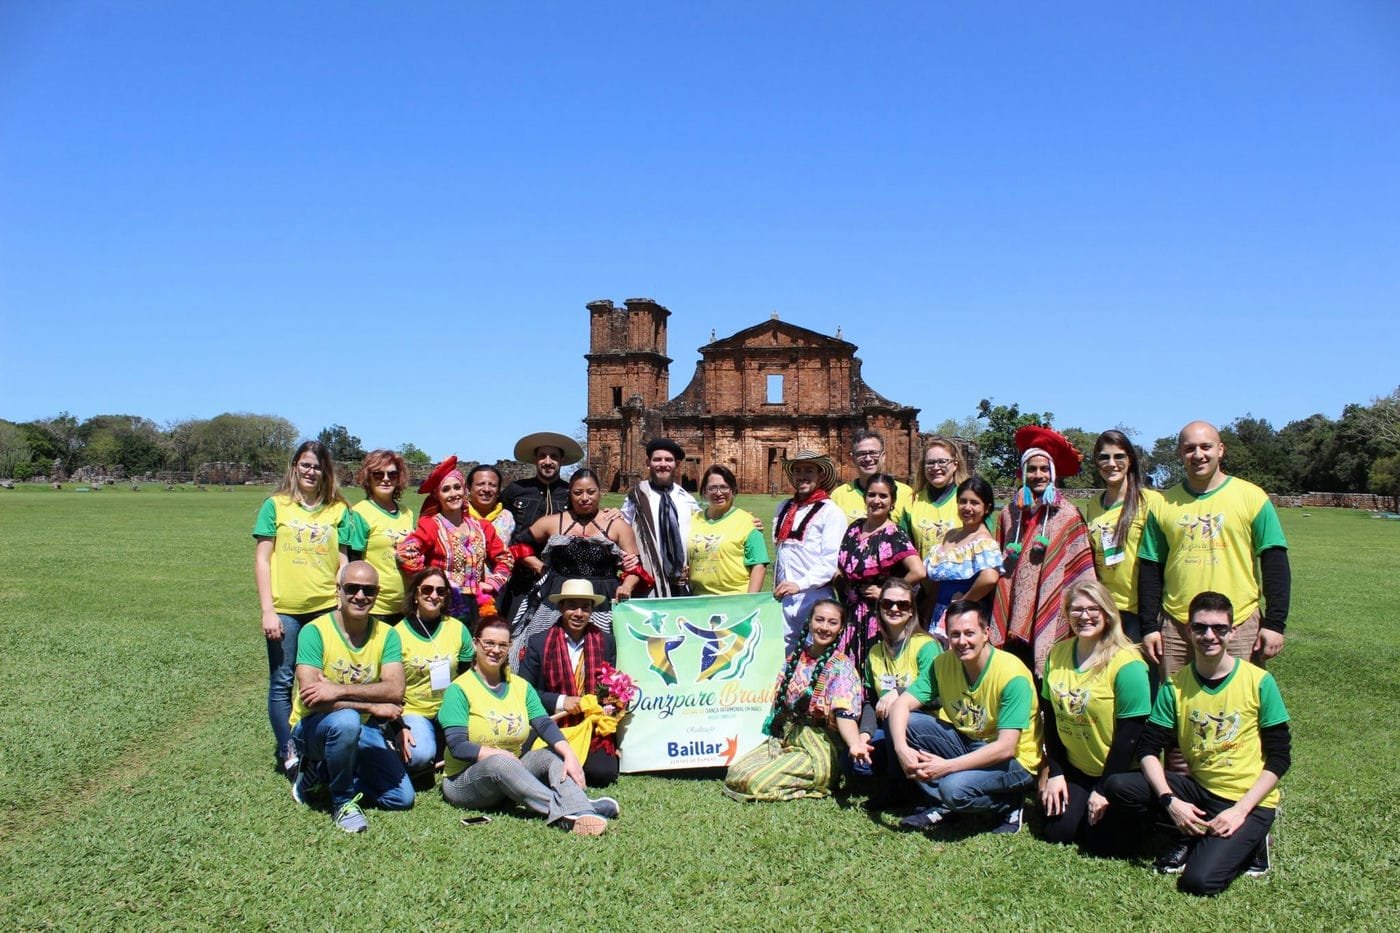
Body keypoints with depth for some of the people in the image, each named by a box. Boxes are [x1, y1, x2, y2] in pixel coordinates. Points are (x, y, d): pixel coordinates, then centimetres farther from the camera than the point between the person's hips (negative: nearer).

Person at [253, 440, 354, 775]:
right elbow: (261, 559, 0)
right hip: (285, 609, -1)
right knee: (282, 682, 5)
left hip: (326, 608, 1)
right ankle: (287, 752, 19)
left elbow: (343, 562, 8)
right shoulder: (276, 505, 2)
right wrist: (267, 610, -6)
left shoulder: (339, 510, 7)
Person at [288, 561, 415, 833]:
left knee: (402, 798, -6)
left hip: (364, 730, 4)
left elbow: (395, 690, -20)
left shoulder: (387, 635, -5)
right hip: (312, 727, -4)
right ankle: (343, 801, -12)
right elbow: (310, 696, -27)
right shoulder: (315, 631, -16)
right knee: (347, 720, -39)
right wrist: (373, 706, -28)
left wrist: (339, 690, -32)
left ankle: (320, 772, 14)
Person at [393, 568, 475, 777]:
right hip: (413, 711, -3)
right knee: (420, 755, -31)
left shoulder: (458, 629, 2)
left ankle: (441, 749, 6)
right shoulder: (398, 634, -5)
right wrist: (400, 727, -14)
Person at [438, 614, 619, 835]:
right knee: (498, 763, -35)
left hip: (510, 772, 5)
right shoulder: (459, 690, -6)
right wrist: (501, 755, -26)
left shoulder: (521, 686, 9)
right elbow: (457, 746, -16)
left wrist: (569, 754, -24)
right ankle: (564, 809, -45)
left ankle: (580, 816, -46)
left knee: (551, 755, -21)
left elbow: (545, 724, -6)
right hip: (464, 781, -5)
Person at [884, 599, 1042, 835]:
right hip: (965, 743, 6)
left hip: (1013, 761, -6)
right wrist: (901, 748, -31)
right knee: (903, 722, -13)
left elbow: (1005, 748, -28)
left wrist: (946, 766, -34)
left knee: (955, 788, -34)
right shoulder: (943, 663, -7)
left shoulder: (1012, 675, -23)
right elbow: (901, 705, -11)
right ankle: (944, 806, -2)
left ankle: (1008, 803, -1)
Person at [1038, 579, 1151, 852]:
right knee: (1057, 832, -2)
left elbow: (1129, 734, -19)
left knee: (1099, 843, -8)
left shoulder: (1127, 664, -21)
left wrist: (1104, 789, -16)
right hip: (1074, 768, 5)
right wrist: (1055, 772, 0)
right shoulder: (1057, 654, -2)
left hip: (1118, 772, -5)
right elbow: (1051, 717, 4)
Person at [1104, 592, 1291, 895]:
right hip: (1197, 789, 4)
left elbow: (1279, 757, -6)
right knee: (1118, 785, -19)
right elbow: (1148, 748, -4)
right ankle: (1192, 836, 3)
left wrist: (1240, 810, -16)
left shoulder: (1259, 682, -8)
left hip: (1248, 800, -4)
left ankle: (1249, 840, 6)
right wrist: (1170, 800, -21)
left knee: (1200, 881, -24)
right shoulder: (1175, 686, -2)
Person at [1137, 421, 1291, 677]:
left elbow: (1275, 564, 0)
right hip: (1175, 626, 2)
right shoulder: (1163, 504, 7)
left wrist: (1274, 623, -5)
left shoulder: (1251, 496, 1)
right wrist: (1149, 626, 4)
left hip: (1239, 625, -2)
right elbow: (1150, 569, 9)